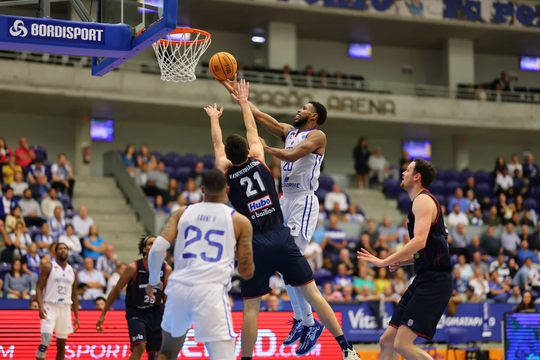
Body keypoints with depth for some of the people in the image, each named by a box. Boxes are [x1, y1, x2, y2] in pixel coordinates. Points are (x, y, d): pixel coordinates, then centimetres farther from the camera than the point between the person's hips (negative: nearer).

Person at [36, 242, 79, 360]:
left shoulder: (73, 271, 13)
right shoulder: (48, 267, 0)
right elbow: (39, 288, -5)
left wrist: (76, 317, 11)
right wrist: (40, 306, -20)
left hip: (65, 309, 5)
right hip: (50, 307, -5)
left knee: (61, 345, 7)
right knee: (46, 340, -19)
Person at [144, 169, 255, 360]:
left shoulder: (181, 213, 15)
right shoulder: (240, 221, 9)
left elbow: (158, 248, 2)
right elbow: (246, 272, 9)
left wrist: (153, 280, 18)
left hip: (179, 287, 4)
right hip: (211, 291, -3)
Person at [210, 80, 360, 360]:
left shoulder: (226, 173, 2)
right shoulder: (258, 161, 4)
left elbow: (217, 144, 22)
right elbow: (253, 130, 22)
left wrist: (214, 118, 41)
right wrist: (243, 102, 38)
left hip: (255, 245, -1)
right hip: (281, 238, 2)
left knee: (250, 308, 3)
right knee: (312, 293, 1)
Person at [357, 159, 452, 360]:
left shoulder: (423, 200, -9)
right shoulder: (420, 201, 22)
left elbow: (420, 241, -24)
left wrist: (384, 262, -21)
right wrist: (401, 262, 13)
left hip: (434, 281, -10)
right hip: (424, 279, 10)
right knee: (387, 341, 9)